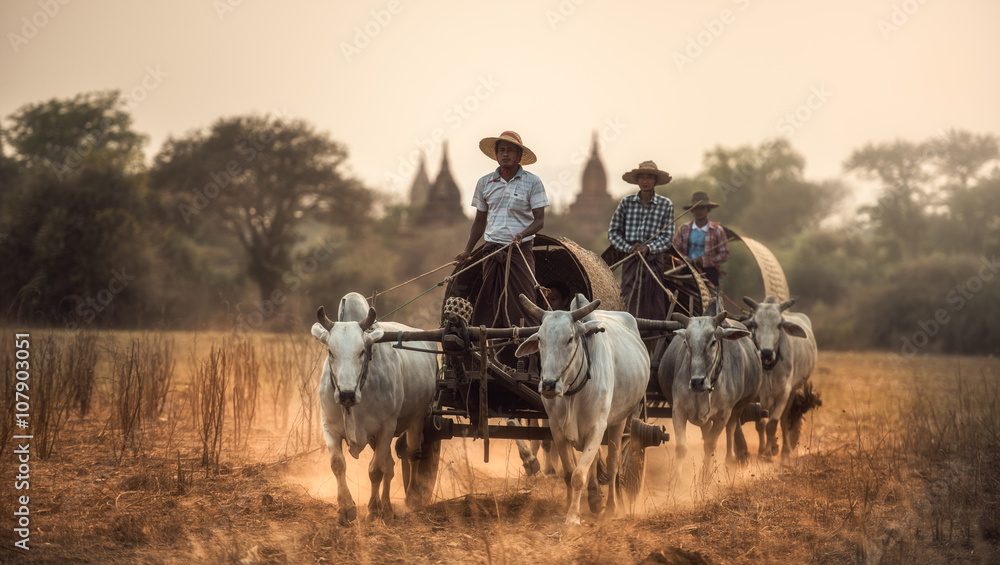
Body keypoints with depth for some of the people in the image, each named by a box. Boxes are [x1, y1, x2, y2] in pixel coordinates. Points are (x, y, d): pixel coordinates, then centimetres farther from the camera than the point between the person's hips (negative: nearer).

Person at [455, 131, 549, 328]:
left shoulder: (532, 182, 0)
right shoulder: (485, 183, 9)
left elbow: (539, 219, -3)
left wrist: (523, 234, -22)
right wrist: (467, 250, 10)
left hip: (520, 250, -3)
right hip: (492, 250, 3)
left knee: (522, 304, -9)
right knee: (490, 303, 1)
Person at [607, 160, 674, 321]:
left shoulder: (665, 204, 4)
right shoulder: (626, 202, 7)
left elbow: (667, 236, 1)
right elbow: (613, 232, 8)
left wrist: (648, 248, -14)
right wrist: (629, 247, -7)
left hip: (655, 261, -1)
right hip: (631, 261, 1)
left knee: (656, 308, -3)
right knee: (631, 306, -3)